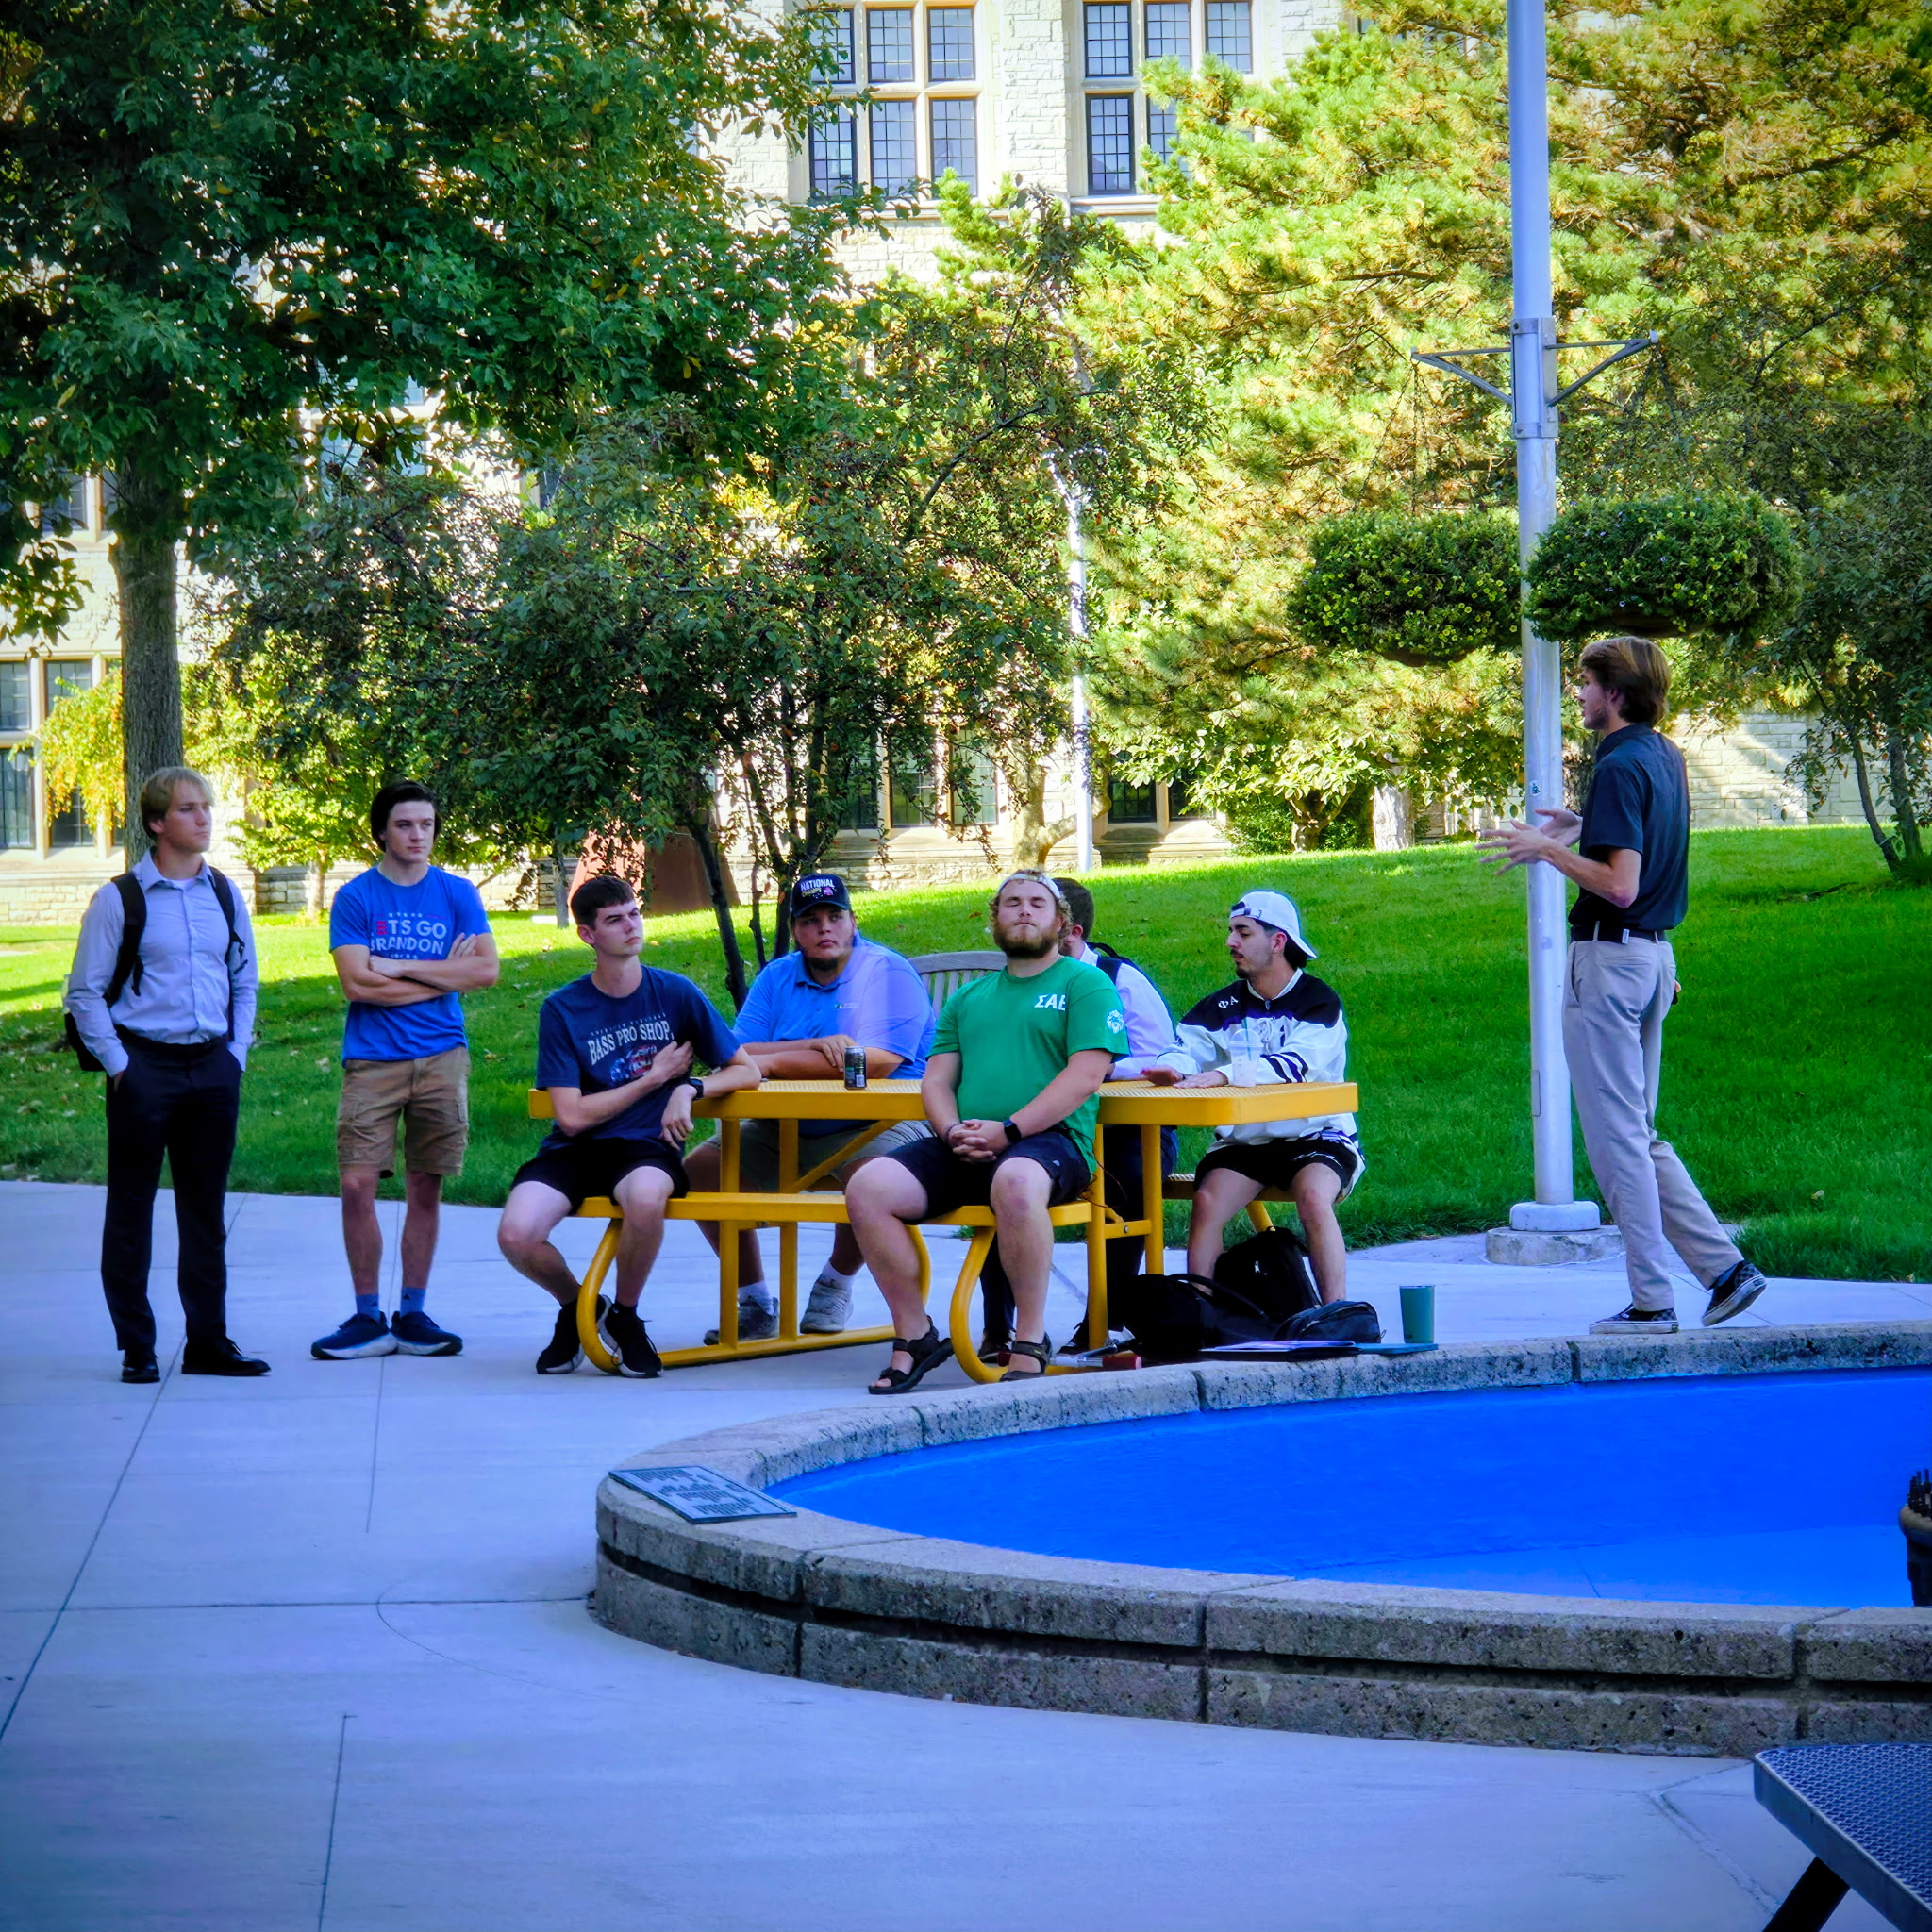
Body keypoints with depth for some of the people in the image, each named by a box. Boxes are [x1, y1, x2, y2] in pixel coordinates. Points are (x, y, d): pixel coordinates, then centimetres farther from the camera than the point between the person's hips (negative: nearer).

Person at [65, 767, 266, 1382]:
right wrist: (118, 1065, -8)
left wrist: (235, 1053, 7)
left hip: (213, 1066, 4)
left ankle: (208, 1341, 15)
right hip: (145, 1066, -4)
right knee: (131, 1209, 1)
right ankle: (136, 1348, 8)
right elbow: (85, 992, -3)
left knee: (206, 1208, 8)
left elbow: (244, 983, 18)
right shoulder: (121, 898, -5)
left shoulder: (225, 895, 9)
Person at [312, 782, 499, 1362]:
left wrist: (400, 968, -7)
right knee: (358, 1185, -8)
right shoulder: (355, 898, 2)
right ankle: (368, 1319, 1)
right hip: (372, 1059, -2)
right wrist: (444, 977, -4)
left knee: (425, 1189, 4)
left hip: (441, 1058, 2)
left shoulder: (458, 895, 8)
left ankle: (413, 1315, 12)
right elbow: (358, 983, -9)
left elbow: (486, 970, -3)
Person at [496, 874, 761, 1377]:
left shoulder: (675, 994, 3)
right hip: (575, 1149, 1)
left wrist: (691, 1088, -12)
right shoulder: (562, 1010, -1)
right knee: (516, 1235, -29)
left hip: (645, 1147, -1)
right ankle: (577, 1308, 9)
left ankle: (625, 1317, -7)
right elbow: (572, 1116, -7)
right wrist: (655, 1077, -5)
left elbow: (747, 1070, 7)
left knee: (645, 1198, -39)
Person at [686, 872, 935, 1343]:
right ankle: (755, 1305, 4)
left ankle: (836, 1284, -7)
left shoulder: (889, 973, -9)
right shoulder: (777, 978, 8)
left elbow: (874, 1063, -24)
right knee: (700, 1168, -8)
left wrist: (775, 1061, -18)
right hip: (787, 1131, 6)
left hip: (877, 1126, -6)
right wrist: (816, 1047, -21)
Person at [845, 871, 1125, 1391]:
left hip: (1049, 1140, -6)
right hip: (961, 1149, 6)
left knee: (1015, 1182, -42)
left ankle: (1030, 1343, -27)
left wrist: (1007, 1130, -15)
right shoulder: (969, 998, 27)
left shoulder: (1085, 984, 8)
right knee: (868, 1187, -20)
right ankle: (914, 1334, -9)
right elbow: (937, 1079, 19)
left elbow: (1085, 1075, -6)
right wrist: (953, 1131, -5)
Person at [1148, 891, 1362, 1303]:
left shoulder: (1318, 1001, -5)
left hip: (1315, 1134, -4)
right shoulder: (1225, 1006, 10)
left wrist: (1221, 1075, -35)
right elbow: (1186, 1048, -1)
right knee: (1207, 1202, -24)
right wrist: (1172, 1069, -28)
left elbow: (1296, 1064, -22)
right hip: (1242, 1140, 4)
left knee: (1313, 1198, -33)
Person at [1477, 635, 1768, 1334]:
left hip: (1609, 957, -9)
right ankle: (1724, 1266, 10)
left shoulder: (1620, 766, -17)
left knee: (1615, 1138, -3)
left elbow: (1621, 885, -23)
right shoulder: (1665, 756, 12)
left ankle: (1652, 1301, -1)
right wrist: (1583, 829, 21)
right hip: (1656, 955, 9)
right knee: (1638, 1135, 16)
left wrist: (1547, 850, -14)